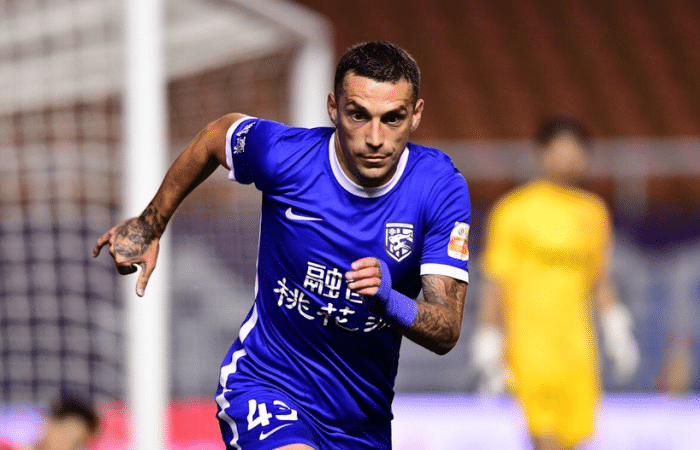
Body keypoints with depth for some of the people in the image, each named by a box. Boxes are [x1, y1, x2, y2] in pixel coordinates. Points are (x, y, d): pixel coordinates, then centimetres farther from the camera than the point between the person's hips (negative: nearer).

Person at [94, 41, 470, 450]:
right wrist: (150, 225, 20)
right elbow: (218, 135, 9)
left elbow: (447, 332, -17)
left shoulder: (442, 188, -14)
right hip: (265, 385, -3)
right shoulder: (284, 155, -16)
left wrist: (388, 301, -38)